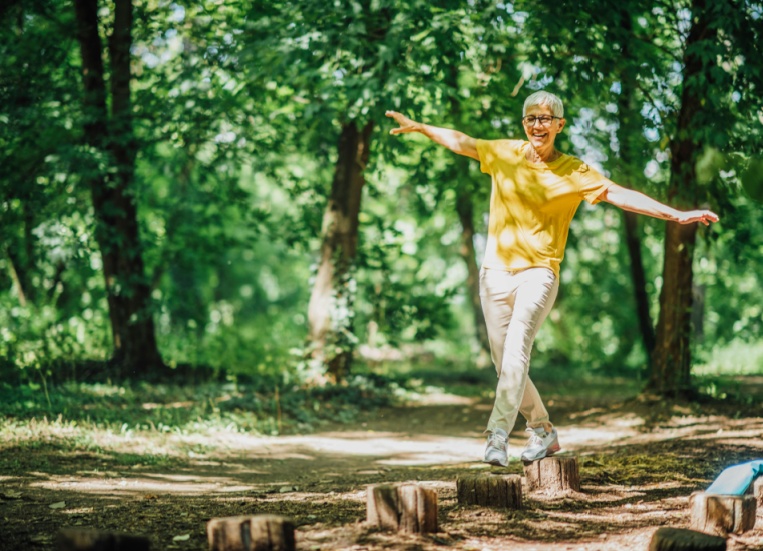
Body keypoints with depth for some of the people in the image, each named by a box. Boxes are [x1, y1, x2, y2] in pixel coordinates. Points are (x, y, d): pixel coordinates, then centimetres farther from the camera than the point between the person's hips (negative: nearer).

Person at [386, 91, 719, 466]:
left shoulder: (574, 173, -2)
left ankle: (498, 435, -31)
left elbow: (620, 195, -8)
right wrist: (420, 127, -6)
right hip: (496, 270, 4)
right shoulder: (504, 154, 7)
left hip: (538, 271, -3)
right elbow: (460, 142, 5)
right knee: (504, 362, 7)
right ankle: (542, 431, 25)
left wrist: (676, 215, -16)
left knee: (516, 348, -24)